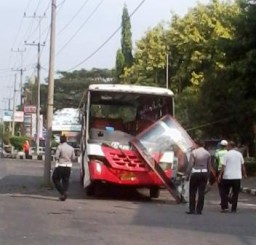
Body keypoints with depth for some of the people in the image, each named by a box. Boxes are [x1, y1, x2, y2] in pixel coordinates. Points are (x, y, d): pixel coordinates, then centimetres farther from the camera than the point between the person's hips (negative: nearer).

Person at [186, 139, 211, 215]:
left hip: (195, 173, -3)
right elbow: (209, 165, 6)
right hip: (204, 173, 3)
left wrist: (189, 174, -3)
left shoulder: (194, 152, -7)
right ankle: (199, 210, 4)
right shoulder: (207, 153, 4)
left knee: (192, 192, 4)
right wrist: (207, 174, 13)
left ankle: (192, 209, 3)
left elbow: (191, 164, -9)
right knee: (201, 193, 4)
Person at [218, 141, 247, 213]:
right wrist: (244, 174, 21)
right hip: (237, 177, 3)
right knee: (235, 193, 9)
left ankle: (224, 207, 2)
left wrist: (220, 175, -2)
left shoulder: (226, 155, -7)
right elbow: (242, 166, 9)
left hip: (227, 177, -3)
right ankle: (234, 209, 7)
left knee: (224, 192, 10)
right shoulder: (239, 154, 4)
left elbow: (223, 166, -9)